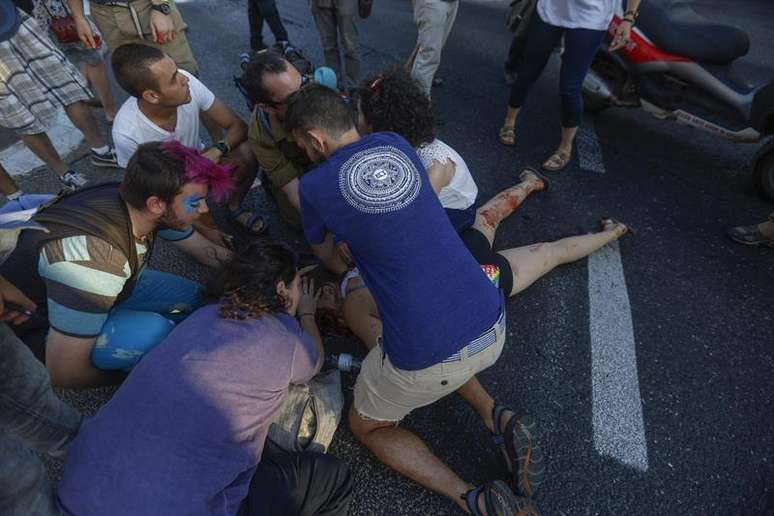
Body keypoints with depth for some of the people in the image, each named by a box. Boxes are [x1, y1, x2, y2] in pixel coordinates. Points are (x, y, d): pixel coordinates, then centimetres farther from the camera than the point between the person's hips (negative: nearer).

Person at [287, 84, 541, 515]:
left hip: (429, 358, -5)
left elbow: (323, 252, 17)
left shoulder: (315, 186, -5)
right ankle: (498, 418, 19)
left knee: (367, 426, 26)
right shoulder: (397, 143, 9)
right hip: (494, 328, 6)